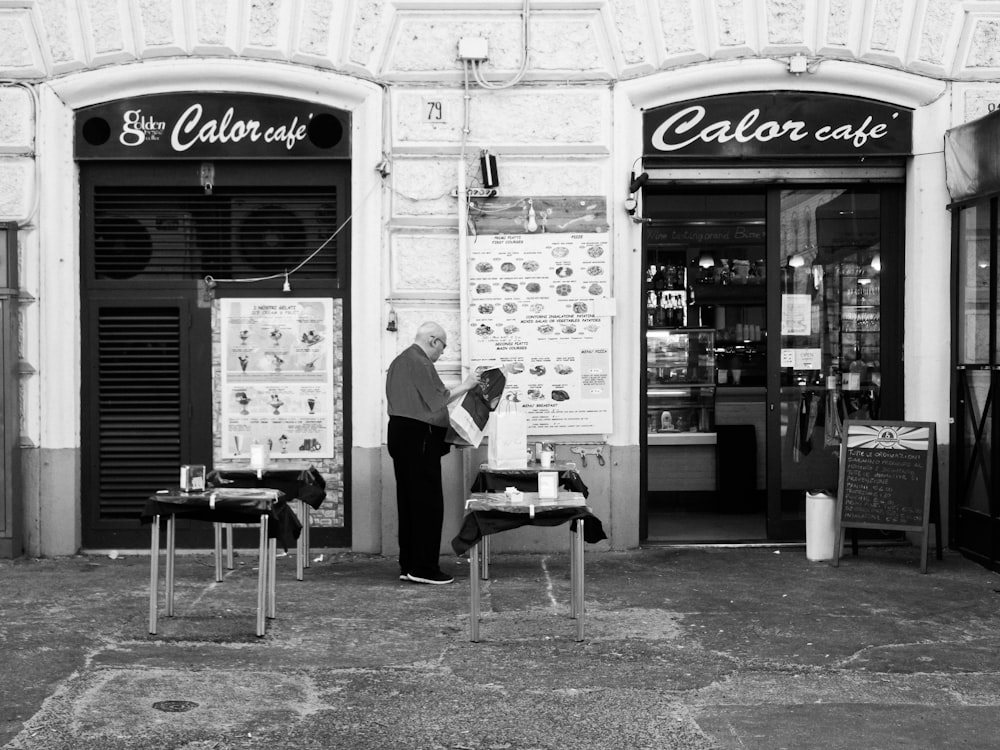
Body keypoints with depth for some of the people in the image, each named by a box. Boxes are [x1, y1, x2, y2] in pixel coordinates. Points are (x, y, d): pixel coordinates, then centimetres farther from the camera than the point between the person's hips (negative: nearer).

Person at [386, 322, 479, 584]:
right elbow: (438, 399, -16)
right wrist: (464, 387, -4)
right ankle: (423, 567, -5)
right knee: (429, 502, -5)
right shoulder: (421, 363, -14)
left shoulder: (399, 361, 18)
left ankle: (407, 565, 14)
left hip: (399, 432, 10)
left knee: (407, 501, 11)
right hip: (419, 436, -10)